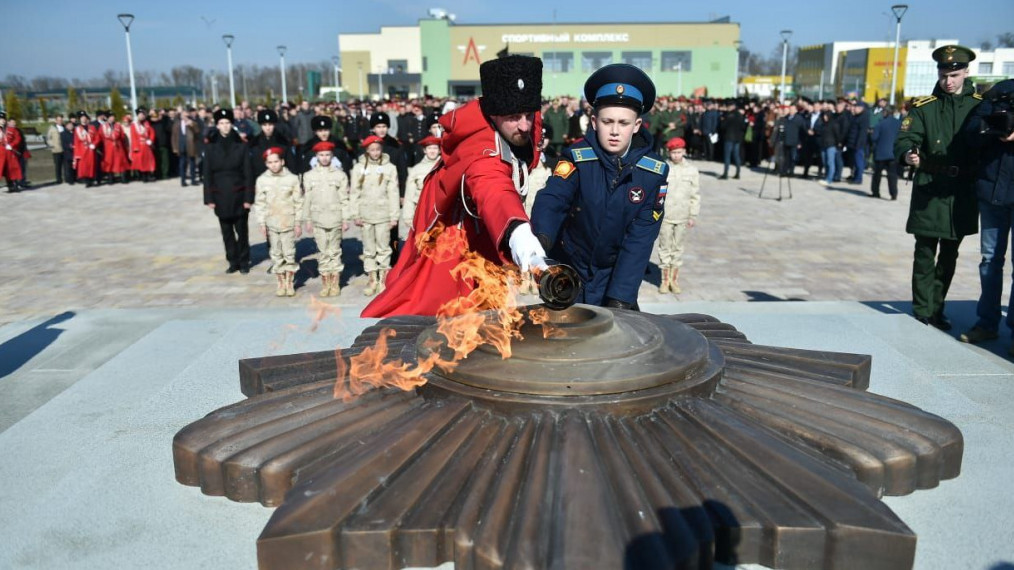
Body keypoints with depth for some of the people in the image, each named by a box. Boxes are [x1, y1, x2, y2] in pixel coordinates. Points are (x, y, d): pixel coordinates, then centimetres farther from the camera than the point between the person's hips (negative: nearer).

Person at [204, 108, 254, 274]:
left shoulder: (240, 146, -1)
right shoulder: (210, 147, 2)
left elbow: (247, 173, -2)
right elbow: (207, 174, 3)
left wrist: (248, 197, -6)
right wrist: (209, 198, -2)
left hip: (238, 195, -1)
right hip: (221, 196, 2)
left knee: (242, 230, 4)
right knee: (227, 231, 8)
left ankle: (244, 262, 15)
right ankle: (233, 262, 18)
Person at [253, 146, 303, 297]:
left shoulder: (292, 178, -3)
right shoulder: (262, 180, 1)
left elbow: (298, 202, 0)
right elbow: (259, 203, 4)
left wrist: (298, 223, -2)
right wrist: (262, 223, -1)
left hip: (288, 222, -2)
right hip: (271, 223, 2)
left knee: (289, 253, 2)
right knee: (275, 254, 6)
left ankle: (289, 282, 14)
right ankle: (281, 283, 15)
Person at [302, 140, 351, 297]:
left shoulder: (340, 175, 2)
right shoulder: (309, 175, 6)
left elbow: (344, 199, 2)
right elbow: (307, 199, 8)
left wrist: (345, 219, -2)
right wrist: (308, 220, 6)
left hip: (335, 218, -1)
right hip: (318, 219, 1)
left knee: (335, 251, 3)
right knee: (322, 252, 5)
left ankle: (335, 284, 10)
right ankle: (325, 283, 12)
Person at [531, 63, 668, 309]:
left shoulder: (654, 171, -11)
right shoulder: (577, 158, -14)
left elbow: (640, 239, -14)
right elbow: (551, 200, -31)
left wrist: (621, 296, -23)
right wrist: (541, 238, -54)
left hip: (617, 273, 1)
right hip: (569, 270, -1)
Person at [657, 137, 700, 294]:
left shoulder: (692, 170, 2)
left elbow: (695, 194, 5)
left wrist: (693, 215, 3)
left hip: (683, 216, 2)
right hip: (665, 216, -2)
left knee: (678, 248, 9)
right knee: (665, 247, 4)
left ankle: (674, 279, 18)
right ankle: (665, 280, 14)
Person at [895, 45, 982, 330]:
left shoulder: (980, 105, 6)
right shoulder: (924, 106, 1)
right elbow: (905, 139, -7)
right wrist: (909, 155, -29)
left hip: (962, 193, 3)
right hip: (929, 190, -3)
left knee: (949, 257, 11)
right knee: (925, 255, -2)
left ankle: (937, 310, 23)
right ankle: (922, 314, 5)